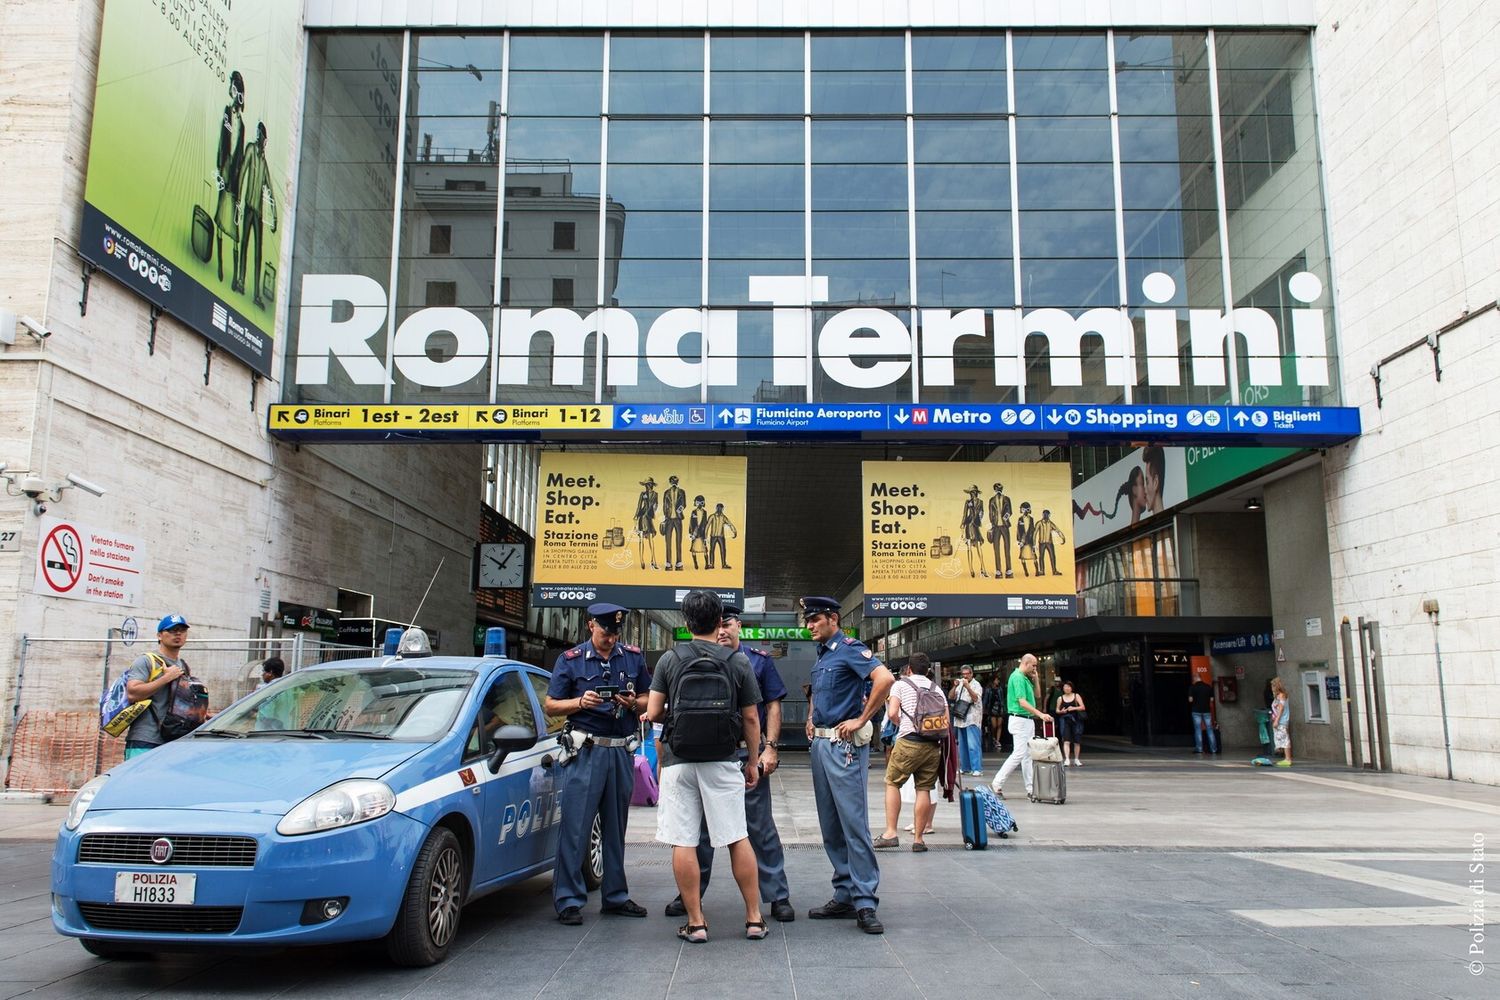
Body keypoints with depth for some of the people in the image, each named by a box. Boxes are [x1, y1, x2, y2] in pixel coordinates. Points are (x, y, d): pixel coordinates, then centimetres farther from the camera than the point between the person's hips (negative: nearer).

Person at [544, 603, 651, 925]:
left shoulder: (633, 657, 9)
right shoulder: (571, 660, 1)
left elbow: (648, 701, 15)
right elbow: (550, 705, 2)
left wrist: (633, 703, -7)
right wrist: (581, 702, -15)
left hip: (622, 751, 3)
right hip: (586, 751, -3)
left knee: (616, 828, 11)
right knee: (575, 827, -5)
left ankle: (616, 896, 21)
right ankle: (569, 901, 2)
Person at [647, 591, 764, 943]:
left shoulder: (669, 659, -1)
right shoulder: (738, 662, 0)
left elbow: (653, 712, -1)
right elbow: (751, 719, 3)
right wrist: (753, 761, 14)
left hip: (679, 760, -1)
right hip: (723, 762, 1)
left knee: (683, 843, 4)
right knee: (738, 839, 9)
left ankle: (695, 922, 7)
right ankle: (754, 918, 14)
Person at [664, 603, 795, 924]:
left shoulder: (759, 660, 6)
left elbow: (773, 705, 4)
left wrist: (770, 748, -5)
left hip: (749, 753, -2)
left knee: (760, 827, 1)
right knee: (702, 826, 10)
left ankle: (778, 896, 8)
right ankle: (691, 894, 21)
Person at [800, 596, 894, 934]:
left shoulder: (849, 649, -10)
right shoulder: (821, 655, 17)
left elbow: (885, 678, -26)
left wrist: (861, 719, -20)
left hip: (844, 744, -9)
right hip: (819, 743, 9)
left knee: (854, 823, -9)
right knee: (831, 826, 11)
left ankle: (865, 903, -6)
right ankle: (845, 896, 17)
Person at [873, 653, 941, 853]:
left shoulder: (901, 684, 8)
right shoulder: (936, 688, 17)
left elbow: (892, 713, -5)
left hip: (909, 741, -3)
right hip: (933, 745, 3)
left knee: (892, 783, 8)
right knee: (924, 789, 6)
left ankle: (891, 833, -1)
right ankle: (918, 839, 8)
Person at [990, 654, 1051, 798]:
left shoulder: (1025, 678, 15)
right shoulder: (1018, 678, -16)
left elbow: (1036, 695, 23)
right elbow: (1022, 702, -24)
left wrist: (1035, 679, 8)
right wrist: (1040, 714, -29)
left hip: (1028, 720, 10)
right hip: (1020, 720, -10)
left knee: (1028, 755, 10)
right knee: (1019, 754, -11)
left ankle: (1030, 789, 13)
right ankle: (996, 784, -7)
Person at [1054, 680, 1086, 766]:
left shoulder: (1076, 696, 6)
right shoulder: (1060, 698, 7)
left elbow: (1083, 707, -1)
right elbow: (1057, 710, 12)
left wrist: (1074, 708, -16)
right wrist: (1061, 711, -10)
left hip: (1076, 720, 1)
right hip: (1065, 720, -1)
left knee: (1077, 741, 5)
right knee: (1066, 740, -14)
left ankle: (1076, 759, 20)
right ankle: (1067, 759, -20)